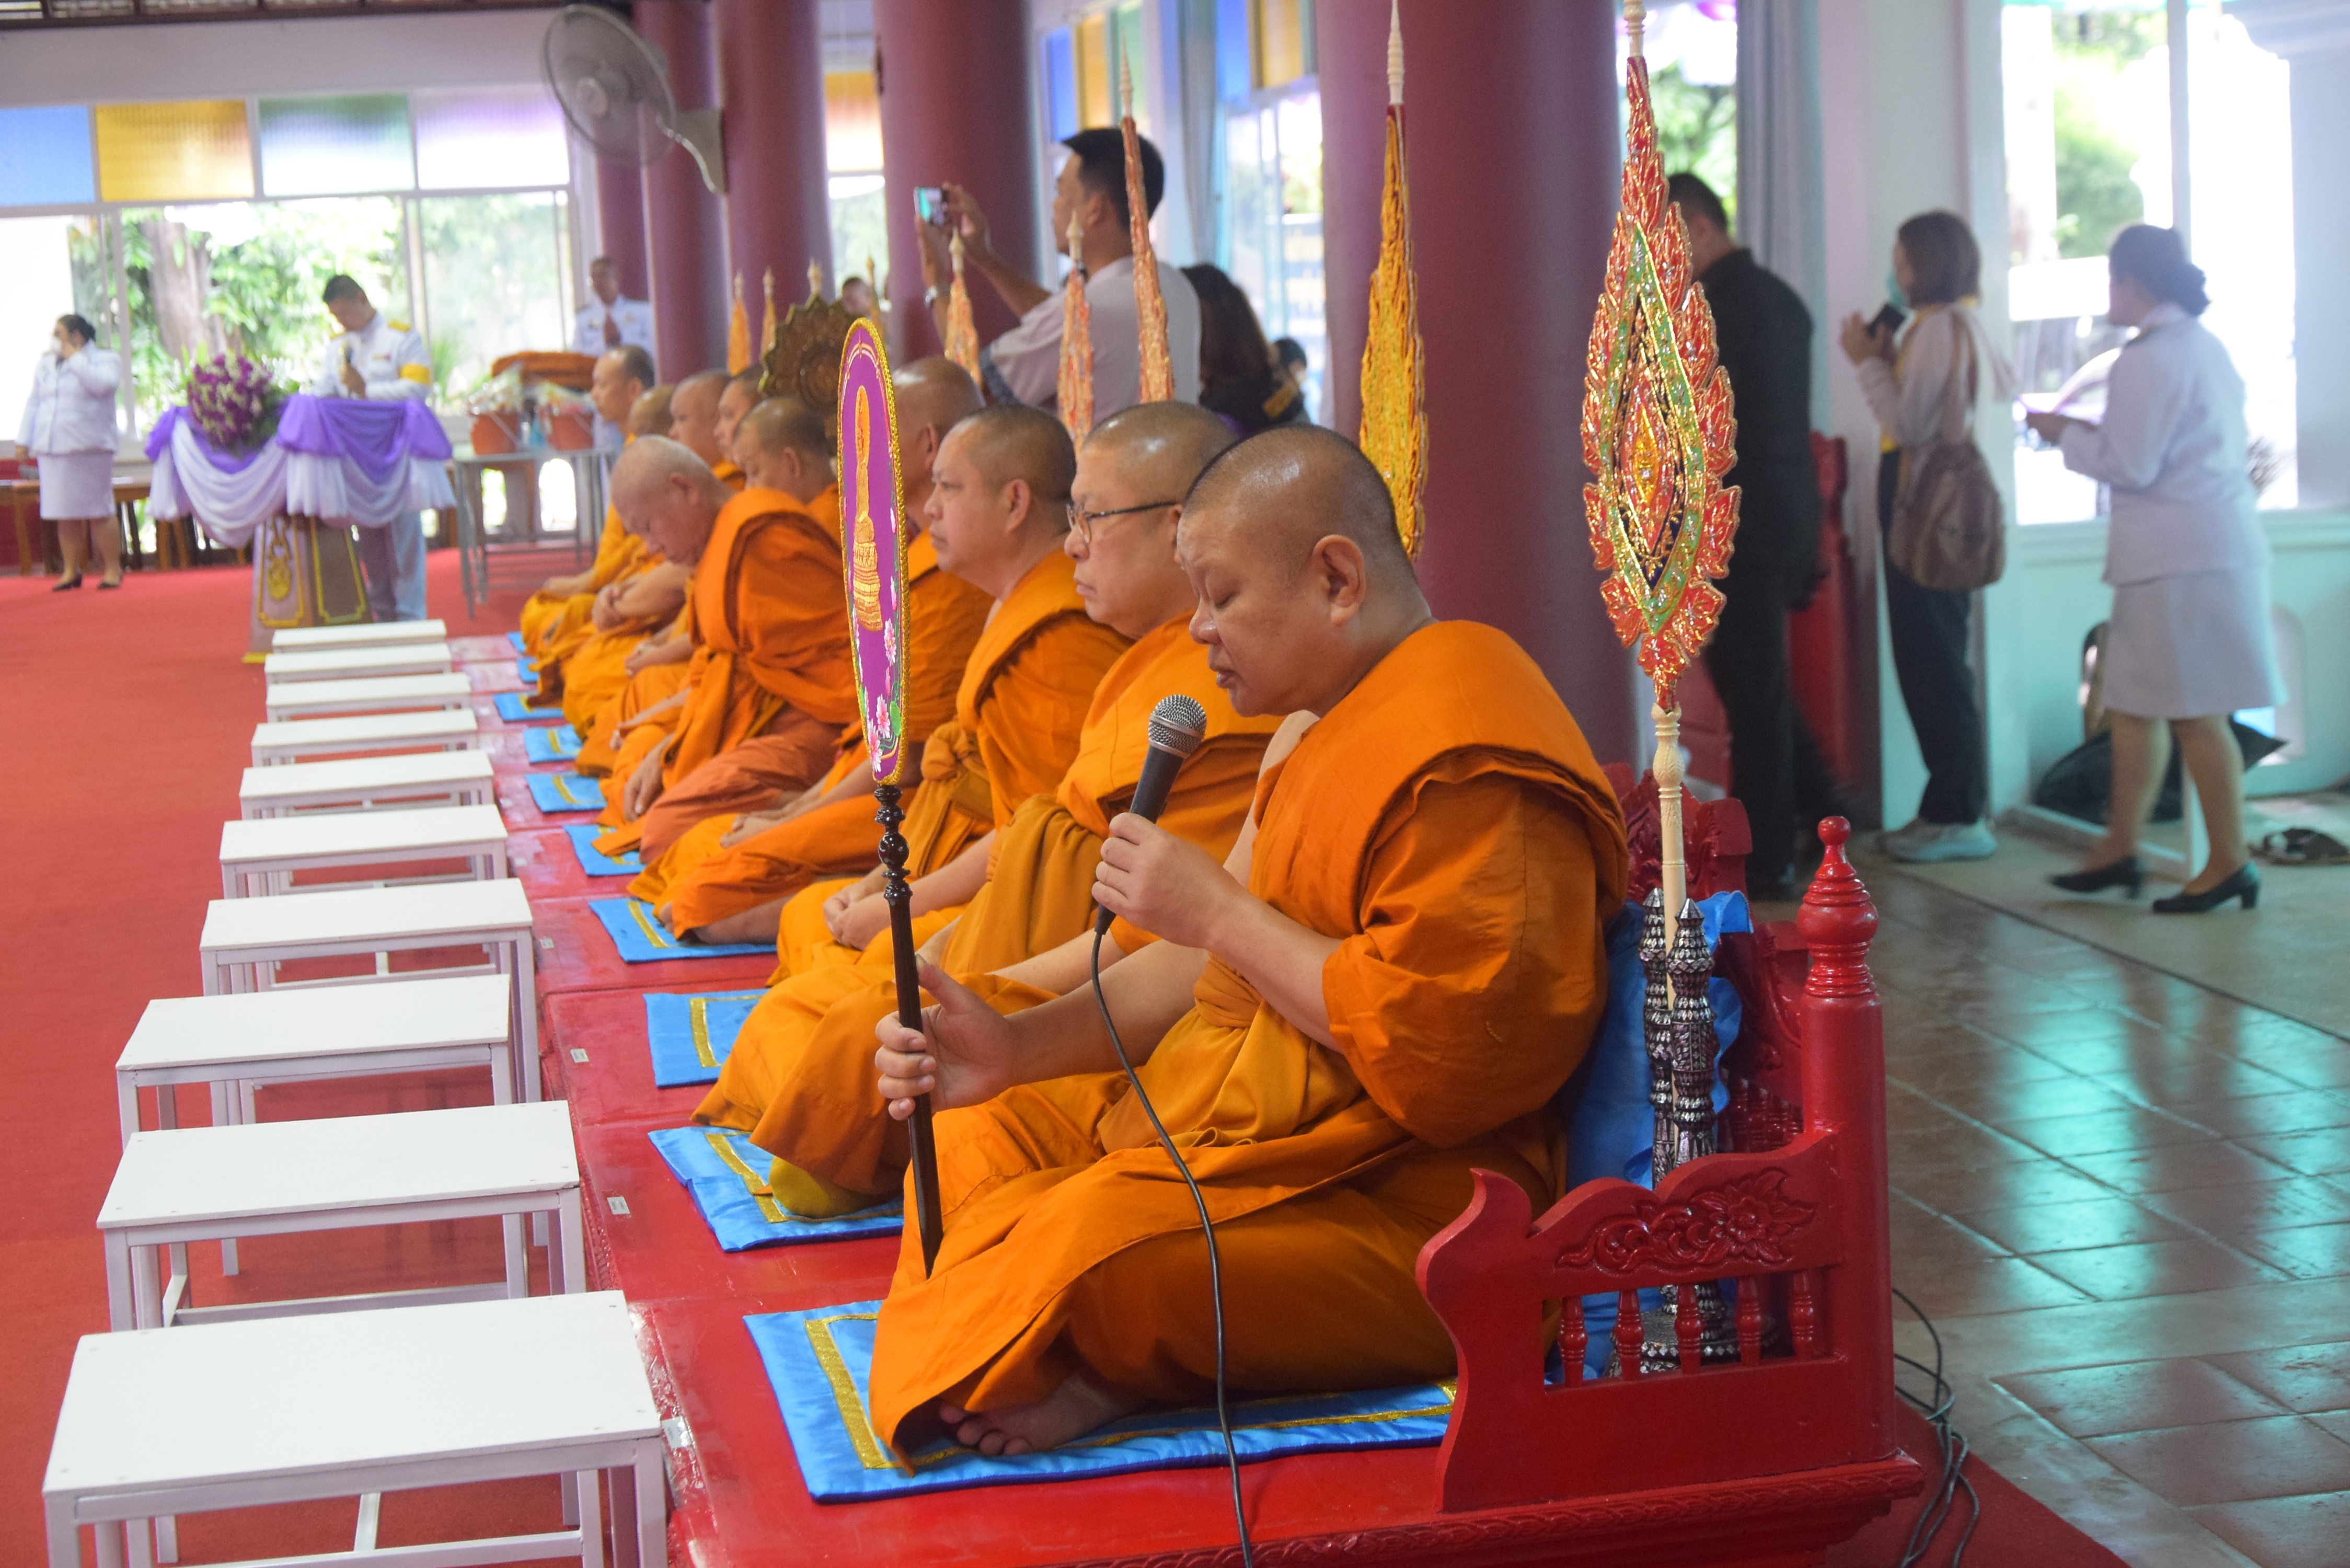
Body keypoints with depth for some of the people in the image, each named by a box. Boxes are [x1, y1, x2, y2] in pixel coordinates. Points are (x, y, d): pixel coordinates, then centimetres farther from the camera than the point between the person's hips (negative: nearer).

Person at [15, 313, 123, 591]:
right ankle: (72, 570, 11)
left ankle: (112, 569, 2)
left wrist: (75, 358, -11)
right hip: (52, 448, 5)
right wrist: (24, 441, 14)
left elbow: (104, 384, -19)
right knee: (66, 513, 4)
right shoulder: (46, 364, 18)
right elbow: (34, 404, 20)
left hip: (89, 449, -5)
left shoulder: (105, 359, 2)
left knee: (98, 512, -6)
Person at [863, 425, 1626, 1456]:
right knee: (975, 1140, 10)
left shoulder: (1468, 759, -19)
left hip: (1403, 1209, -11)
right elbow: (1217, 967, 18)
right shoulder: (1330, 727, 17)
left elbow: (1435, 1045, -26)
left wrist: (1221, 910, -18)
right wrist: (1015, 1047, 4)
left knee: (1096, 1244, -32)